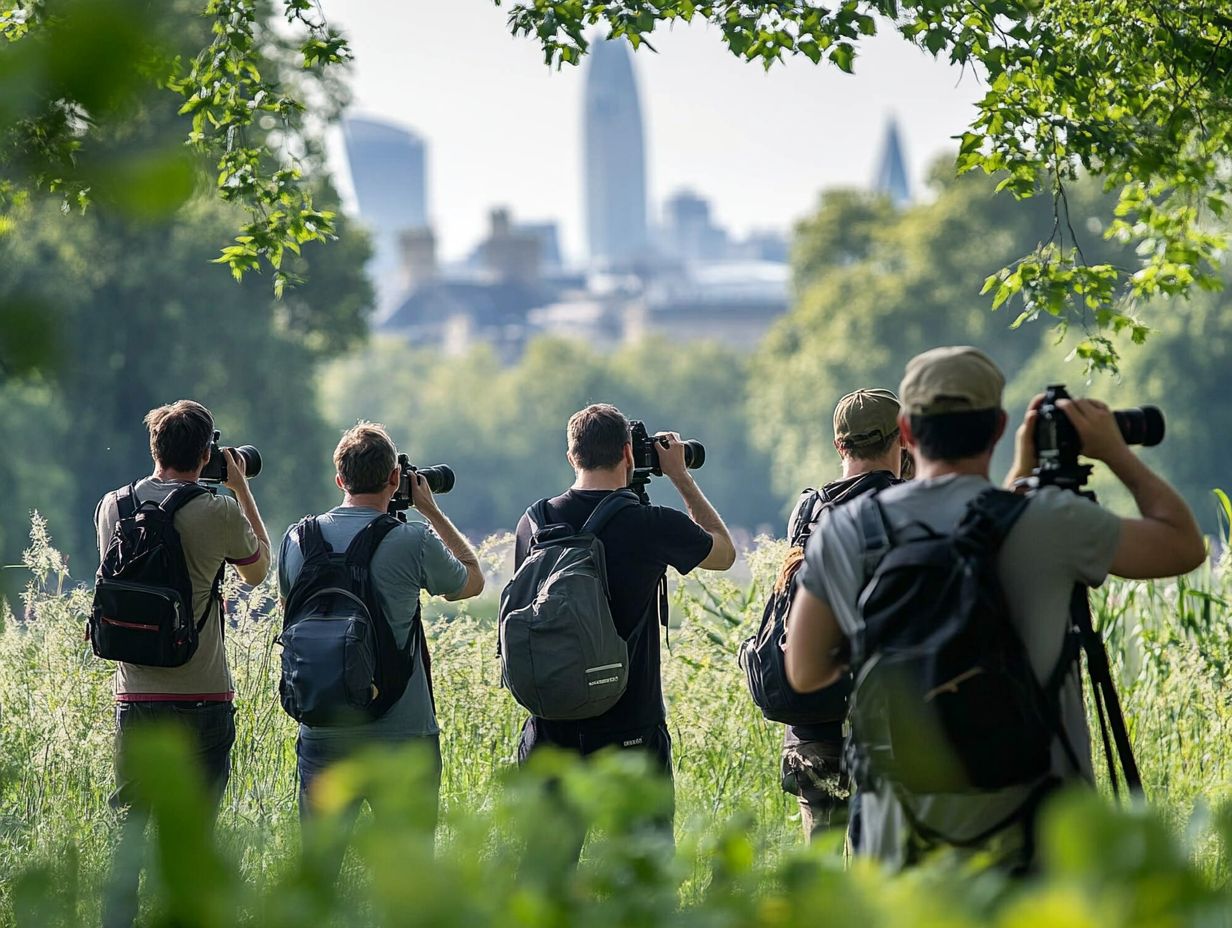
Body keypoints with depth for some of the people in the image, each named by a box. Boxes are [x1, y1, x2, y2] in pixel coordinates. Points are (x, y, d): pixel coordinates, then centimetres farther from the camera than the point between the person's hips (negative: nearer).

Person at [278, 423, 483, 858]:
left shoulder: (298, 539, 0)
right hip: (402, 736, -3)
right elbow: (472, 581, 9)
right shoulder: (412, 542, -11)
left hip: (322, 735, 3)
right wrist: (431, 511, 17)